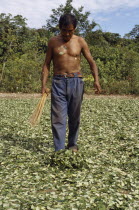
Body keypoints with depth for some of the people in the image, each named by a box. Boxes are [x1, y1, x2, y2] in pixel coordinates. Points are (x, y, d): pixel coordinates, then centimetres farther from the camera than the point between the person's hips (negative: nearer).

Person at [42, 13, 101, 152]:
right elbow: (46, 64, 8)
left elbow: (91, 62, 6)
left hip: (76, 82, 1)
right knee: (58, 117, -6)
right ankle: (59, 149, -3)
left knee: (74, 116, 8)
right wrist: (43, 84, -3)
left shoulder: (80, 41, 5)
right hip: (58, 82, 0)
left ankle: (72, 144, 27)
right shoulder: (53, 42, 6)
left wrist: (96, 80, -10)